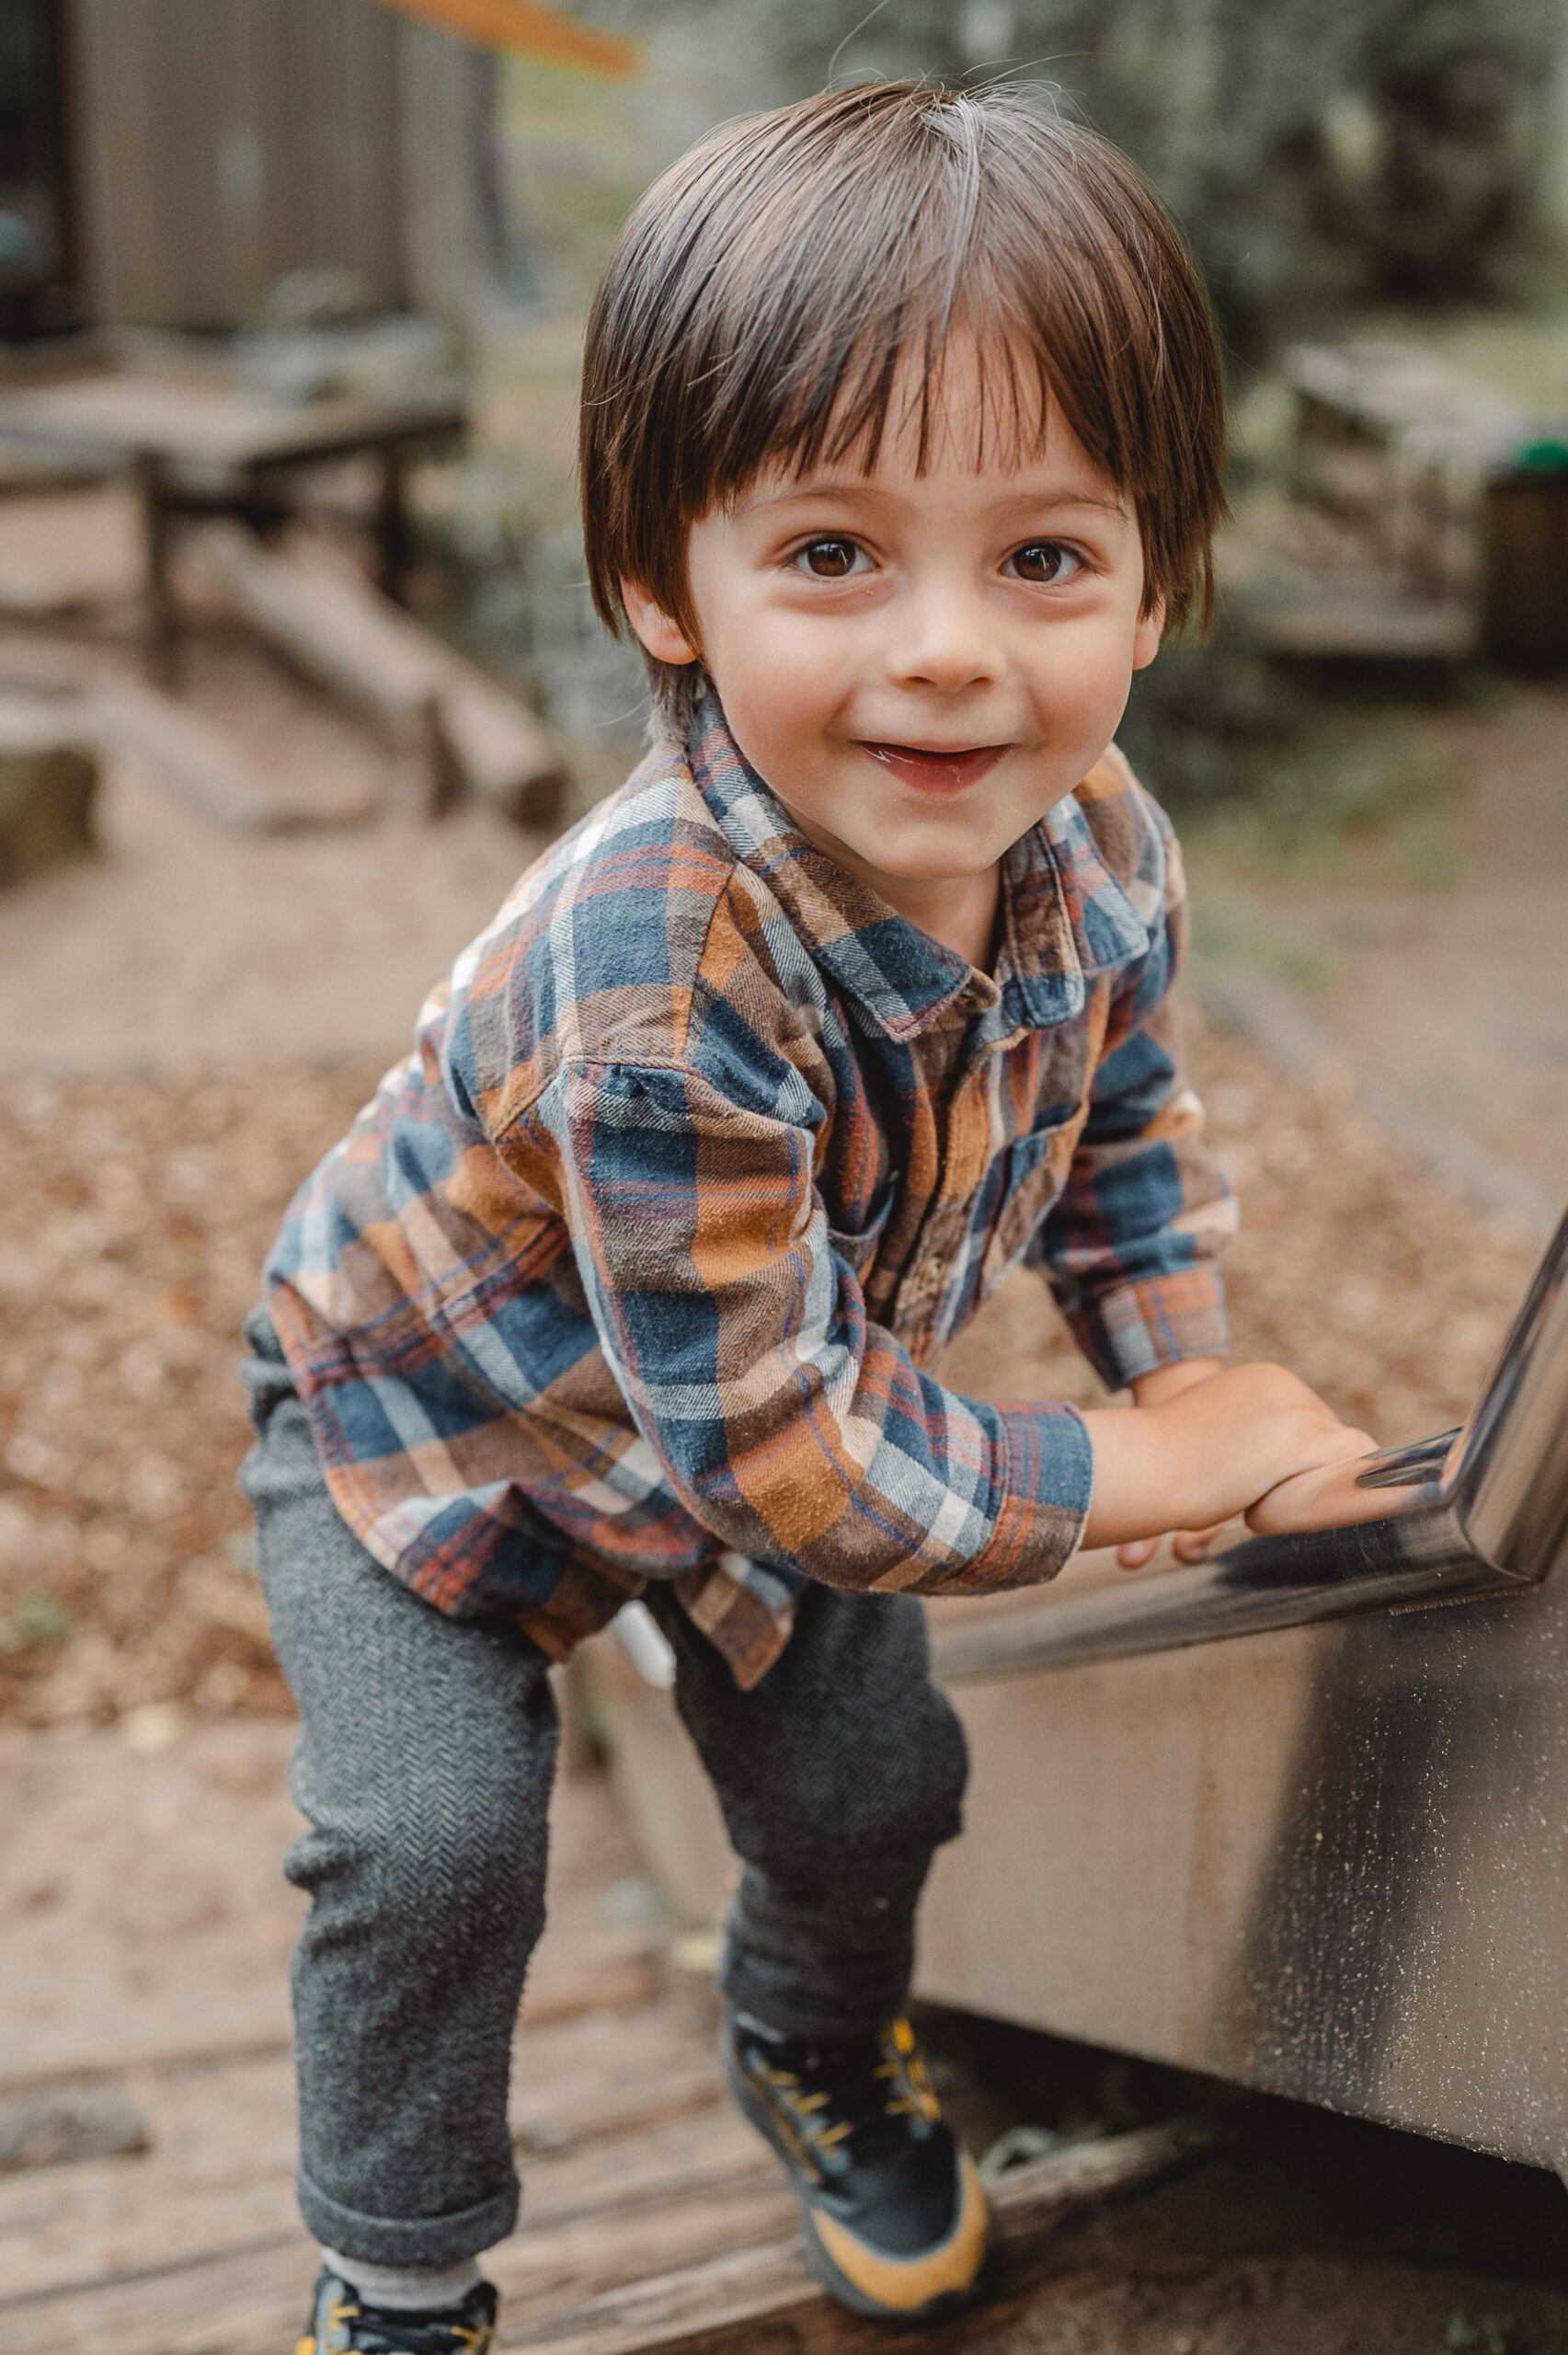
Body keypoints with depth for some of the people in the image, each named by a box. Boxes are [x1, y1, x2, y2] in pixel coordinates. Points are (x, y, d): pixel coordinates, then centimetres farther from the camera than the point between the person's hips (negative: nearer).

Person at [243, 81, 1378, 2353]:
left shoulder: (1102, 847, -22)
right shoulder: (663, 960, -45)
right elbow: (768, 1440, -39)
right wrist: (1128, 1469, -29)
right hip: (427, 1415, -5)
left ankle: (816, 2050, 47)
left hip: (777, 1403, 6)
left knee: (876, 1775, 11)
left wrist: (1190, 1367, -9)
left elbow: (1125, 1109, 3)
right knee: (434, 1846, -12)